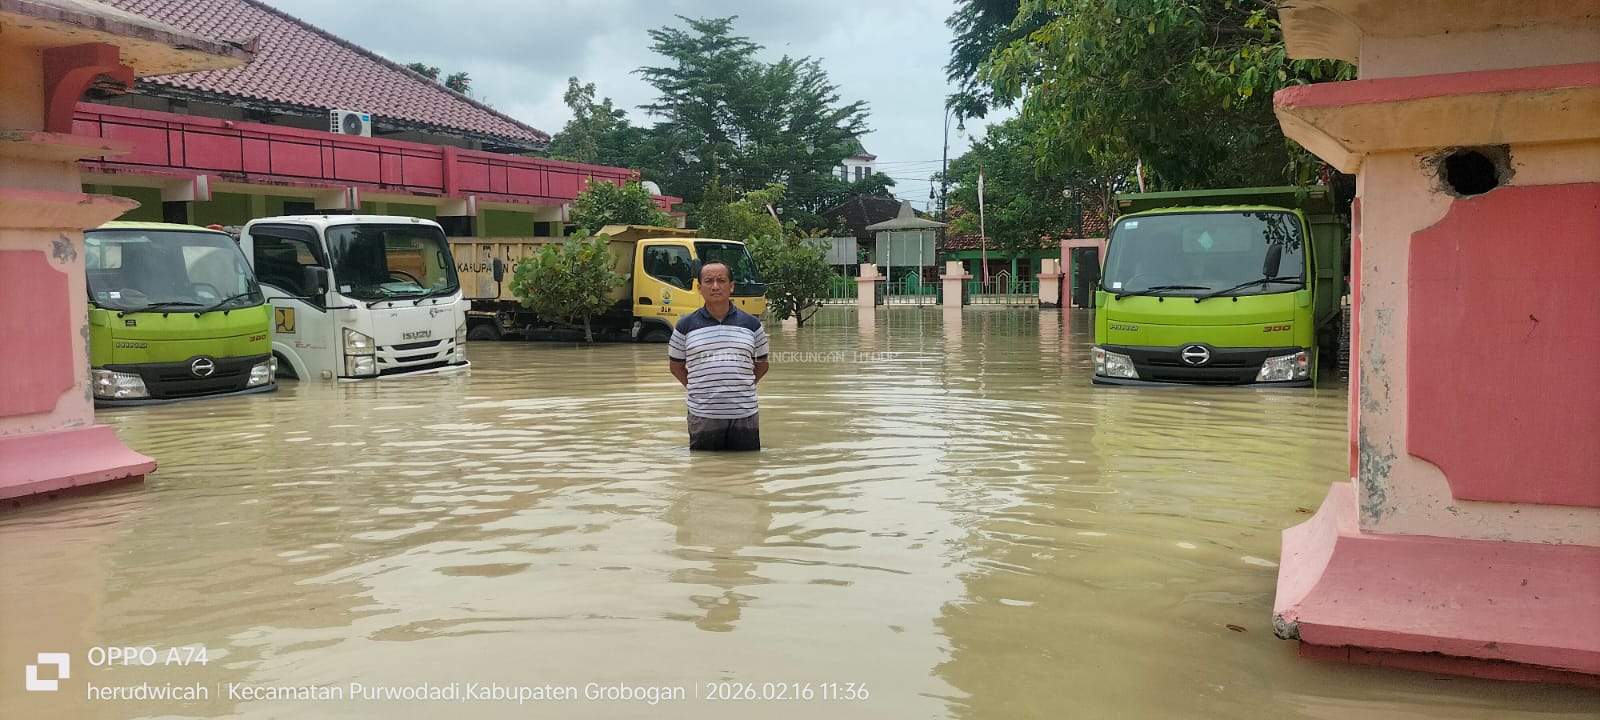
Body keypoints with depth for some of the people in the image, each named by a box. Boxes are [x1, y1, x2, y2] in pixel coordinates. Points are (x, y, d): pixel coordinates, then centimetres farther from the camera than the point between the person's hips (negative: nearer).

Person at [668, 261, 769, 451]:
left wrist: (741, 388, 7)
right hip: (703, 417, -1)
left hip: (745, 415, 1)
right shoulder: (686, 326, 3)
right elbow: (676, 365, 13)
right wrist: (696, 389, 4)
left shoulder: (751, 324, 6)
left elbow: (761, 365, 16)